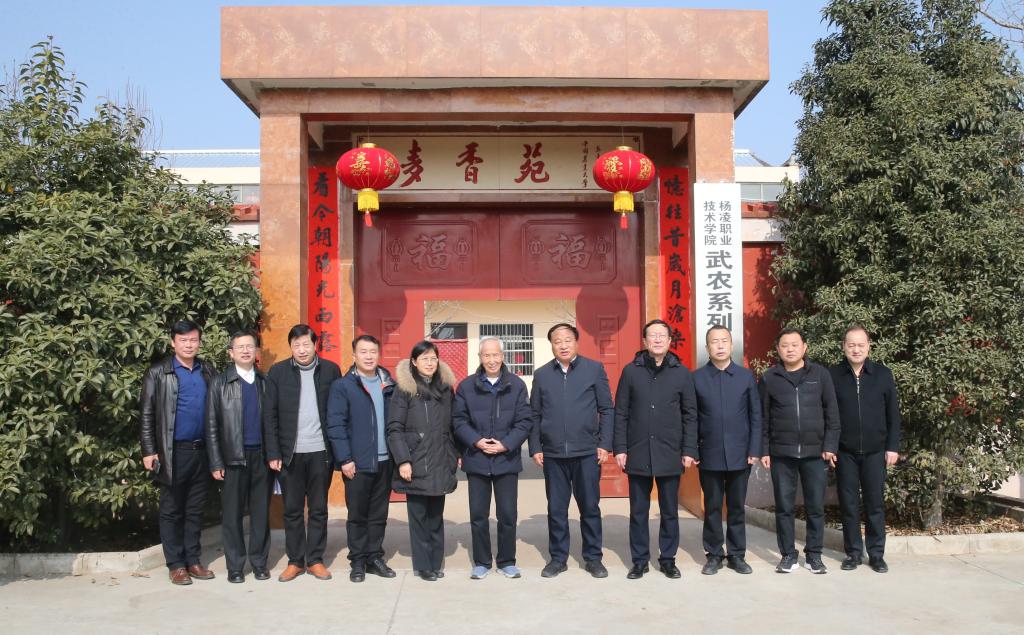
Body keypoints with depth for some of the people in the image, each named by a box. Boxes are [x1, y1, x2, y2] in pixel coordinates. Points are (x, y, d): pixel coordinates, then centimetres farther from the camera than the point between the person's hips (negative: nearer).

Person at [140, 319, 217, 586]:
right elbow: (147, 414, -2)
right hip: (174, 452, -3)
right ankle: (175, 564, 15)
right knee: (171, 511, 6)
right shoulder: (158, 373, -1)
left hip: (202, 451, 3)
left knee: (195, 510, 11)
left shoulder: (208, 371, 8)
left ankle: (193, 560, 20)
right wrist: (149, 451, -8)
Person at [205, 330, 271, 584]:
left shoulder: (265, 382, 8)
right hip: (234, 457, -1)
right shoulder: (220, 383, 3)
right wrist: (216, 463, -5)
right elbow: (212, 426, 0)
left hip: (262, 455, 2)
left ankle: (259, 561, 17)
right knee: (233, 513, 5)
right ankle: (235, 566, 15)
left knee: (261, 511, 6)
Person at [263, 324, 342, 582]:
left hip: (321, 452, 0)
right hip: (290, 453, 0)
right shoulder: (277, 372, 1)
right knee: (292, 510, 8)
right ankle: (295, 561, 19)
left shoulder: (330, 370, 2)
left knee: (319, 509, 8)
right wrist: (273, 453, -5)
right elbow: (270, 415, 0)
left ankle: (315, 560, 19)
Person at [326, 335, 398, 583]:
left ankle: (375, 557, 23)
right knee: (357, 515, 6)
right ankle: (358, 561, 17)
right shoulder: (342, 386, -3)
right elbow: (335, 425, -8)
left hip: (385, 461, 4)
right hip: (357, 463, -3)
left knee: (379, 514, 11)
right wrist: (345, 459, -12)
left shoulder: (389, 385, 9)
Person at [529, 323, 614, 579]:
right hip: (553, 453, 2)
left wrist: (605, 444, -5)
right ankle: (558, 558, 22)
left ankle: (593, 558, 20)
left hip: (587, 452, -1)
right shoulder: (542, 374, 7)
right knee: (556, 509, 9)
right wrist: (535, 448, 2)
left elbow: (606, 410, 2)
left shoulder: (594, 369, 1)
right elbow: (535, 414, 8)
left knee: (590, 507, 7)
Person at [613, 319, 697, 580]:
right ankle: (640, 560, 20)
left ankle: (668, 559, 24)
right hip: (638, 454, 0)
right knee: (638, 511, 9)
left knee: (669, 511, 10)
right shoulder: (631, 371, 2)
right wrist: (620, 448, -3)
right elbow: (621, 413, 2)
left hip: (670, 455, 0)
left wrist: (688, 450, -1)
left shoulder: (682, 373, 2)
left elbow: (690, 414, 4)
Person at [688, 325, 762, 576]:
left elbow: (755, 415, 3)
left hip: (739, 454, 1)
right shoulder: (696, 378, 1)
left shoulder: (746, 376, 3)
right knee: (712, 507, 8)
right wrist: (691, 451, -4)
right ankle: (714, 555, 18)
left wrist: (755, 450, -3)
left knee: (737, 507, 10)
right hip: (710, 455, -1)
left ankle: (737, 555, 21)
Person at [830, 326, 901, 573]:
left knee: (876, 504, 6)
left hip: (875, 451, 0)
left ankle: (876, 554, 17)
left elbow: (893, 414, 4)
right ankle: (853, 552, 17)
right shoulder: (834, 375, -1)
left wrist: (893, 446, 0)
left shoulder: (883, 374, 1)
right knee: (848, 504, 6)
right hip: (845, 451, 0)